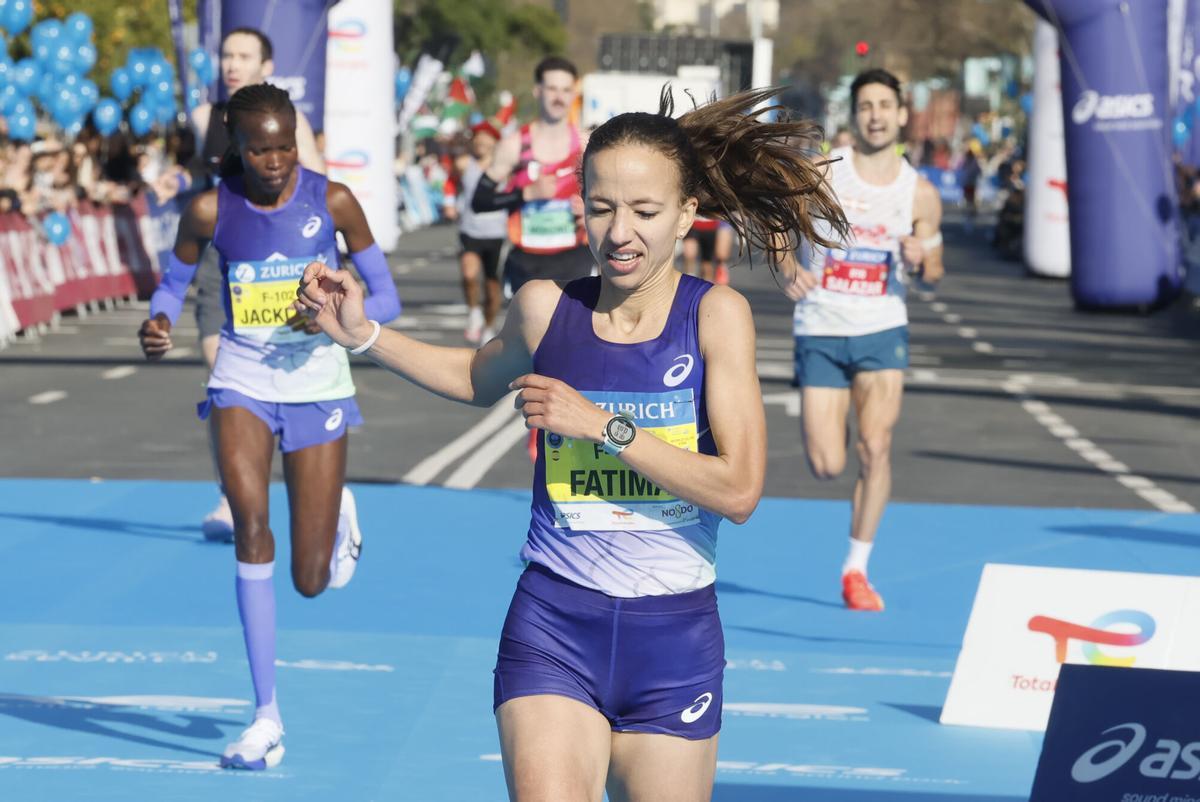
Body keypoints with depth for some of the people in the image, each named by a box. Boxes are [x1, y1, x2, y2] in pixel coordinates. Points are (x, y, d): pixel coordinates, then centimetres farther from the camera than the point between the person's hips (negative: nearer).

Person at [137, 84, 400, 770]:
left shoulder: (331, 200, -10)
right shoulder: (210, 211, -9)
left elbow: (387, 299, -4)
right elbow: (174, 284, 8)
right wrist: (160, 324, -15)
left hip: (317, 382, 0)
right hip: (241, 382, 0)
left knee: (312, 581, 2)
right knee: (252, 525, -25)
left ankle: (340, 515, 44)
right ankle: (268, 719, -18)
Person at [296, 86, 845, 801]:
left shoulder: (716, 314, -6)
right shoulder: (545, 308, 1)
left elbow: (738, 489, -14)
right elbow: (479, 380, 26)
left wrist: (600, 424, -15)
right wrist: (361, 333, 17)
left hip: (674, 641, -1)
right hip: (553, 632, 1)